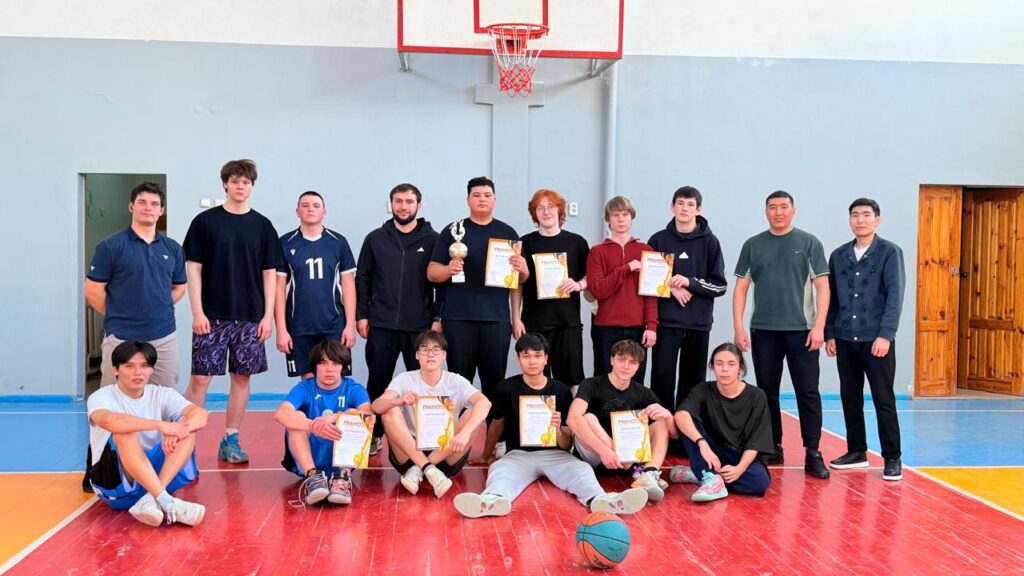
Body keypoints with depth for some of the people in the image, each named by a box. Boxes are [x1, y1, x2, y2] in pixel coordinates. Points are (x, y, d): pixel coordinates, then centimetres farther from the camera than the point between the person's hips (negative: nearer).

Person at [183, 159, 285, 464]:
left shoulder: (262, 225, 6)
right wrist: (198, 312, -8)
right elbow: (193, 268, -1)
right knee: (200, 378, -3)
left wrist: (268, 316, 0)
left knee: (242, 377, 7)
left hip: (250, 318, 2)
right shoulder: (205, 221, 1)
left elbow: (270, 273, 7)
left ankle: (231, 441, 17)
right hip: (212, 317, -2)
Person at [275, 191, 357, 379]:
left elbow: (348, 285, 4)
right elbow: (279, 289, 1)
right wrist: (281, 329, -5)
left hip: (334, 326, 0)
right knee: (308, 379, 7)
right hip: (299, 328, 0)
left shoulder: (338, 242, 3)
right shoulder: (285, 244, 1)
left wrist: (351, 324, -3)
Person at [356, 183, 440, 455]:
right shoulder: (375, 239, 7)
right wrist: (361, 315, 2)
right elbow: (362, 279, 8)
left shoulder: (432, 240, 3)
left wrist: (437, 318, -4)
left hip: (419, 326, -1)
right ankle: (374, 435, 18)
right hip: (381, 325, 1)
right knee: (377, 382, 7)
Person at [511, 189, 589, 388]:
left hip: (568, 321, 1)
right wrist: (516, 318, 0)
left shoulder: (577, 242, 7)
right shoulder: (526, 243, 5)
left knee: (569, 378, 1)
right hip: (534, 321, 0)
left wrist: (578, 285, -9)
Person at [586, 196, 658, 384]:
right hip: (606, 328, -1)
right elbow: (597, 290, -7)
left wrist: (651, 325, -5)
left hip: (638, 328, 1)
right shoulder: (597, 252, 5)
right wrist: (627, 268, -12)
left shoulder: (645, 251, 10)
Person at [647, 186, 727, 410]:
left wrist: (690, 282, -13)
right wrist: (671, 288, -8)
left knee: (693, 379, 6)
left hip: (698, 322, 0)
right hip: (666, 320, 0)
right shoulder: (659, 240, 5)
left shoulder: (709, 241, 3)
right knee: (662, 376, -4)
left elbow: (719, 285, 2)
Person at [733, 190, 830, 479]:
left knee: (808, 392, -2)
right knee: (767, 391, 8)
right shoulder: (753, 245, 8)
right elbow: (741, 288, 8)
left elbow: (822, 286, 0)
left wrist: (819, 326, -9)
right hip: (763, 330, 2)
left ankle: (812, 453, 2)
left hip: (802, 330, -2)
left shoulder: (809, 243, 3)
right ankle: (773, 447, 18)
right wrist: (739, 328, -1)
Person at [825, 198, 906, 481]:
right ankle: (856, 451, 22)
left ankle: (892, 458, 7)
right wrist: (829, 334, 6)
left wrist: (885, 334, -16)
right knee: (850, 398, 10)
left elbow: (895, 296, -9)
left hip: (877, 339, -4)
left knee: (883, 400, 0)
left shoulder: (890, 252, -3)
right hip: (845, 339, 4)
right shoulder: (838, 255, 10)